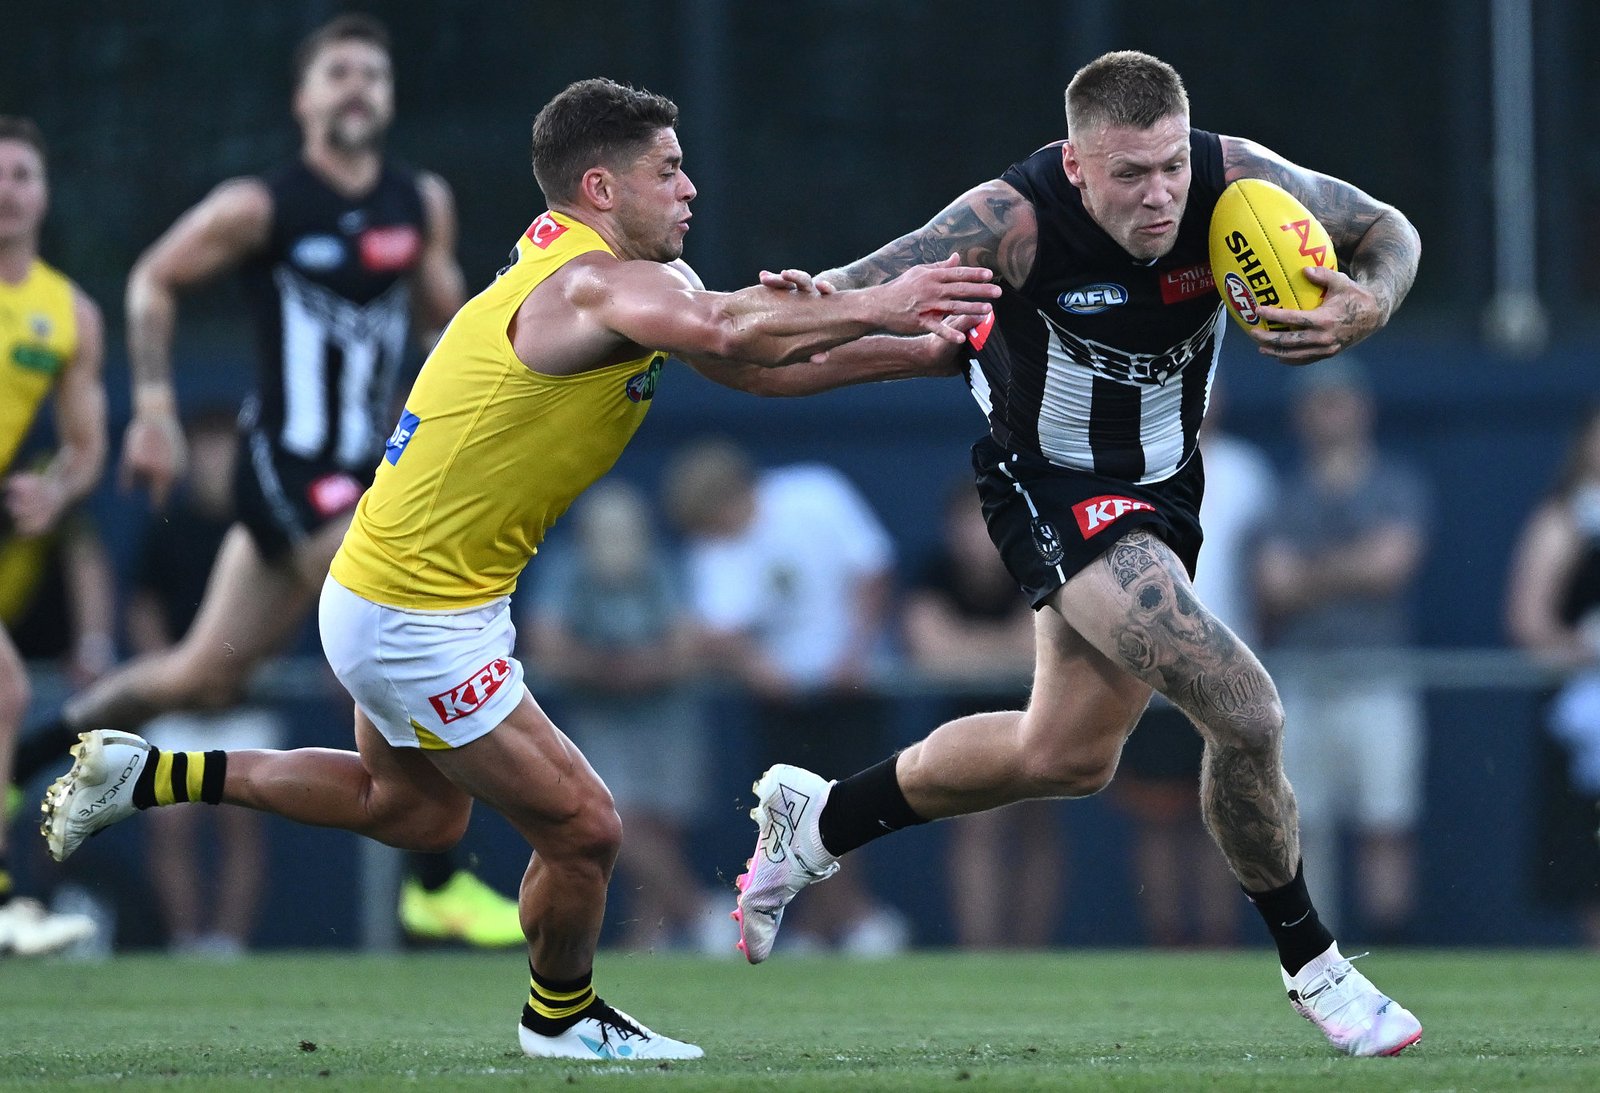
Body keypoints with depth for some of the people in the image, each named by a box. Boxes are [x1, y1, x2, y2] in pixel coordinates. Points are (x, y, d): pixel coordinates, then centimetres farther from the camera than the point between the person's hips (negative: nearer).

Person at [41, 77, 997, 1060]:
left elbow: (761, 365, 8)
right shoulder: (589, 286, -25)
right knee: (584, 832, -1)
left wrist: (919, 349, -1)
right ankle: (562, 1016, 26)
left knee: (417, 811, 31)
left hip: (392, 591, 10)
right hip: (417, 621, -10)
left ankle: (155, 775, 31)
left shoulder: (635, 278, 5)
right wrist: (878, 308, -38)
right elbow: (729, 336, -44)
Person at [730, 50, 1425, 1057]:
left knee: (1065, 755, 18)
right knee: (1245, 714, -21)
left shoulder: (1237, 181, -20)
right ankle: (1310, 965, 1)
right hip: (1055, 485, -6)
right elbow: (849, 295, -28)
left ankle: (818, 820, 40)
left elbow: (1390, 232, -4)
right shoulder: (1017, 219, -30)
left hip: (1163, 479, 6)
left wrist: (1366, 308, -27)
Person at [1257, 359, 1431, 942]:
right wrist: (1351, 569, -5)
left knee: (1386, 829, -9)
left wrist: (1312, 574, 1)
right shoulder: (1288, 494, 14)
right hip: (1301, 684, 3)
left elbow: (1391, 564, -6)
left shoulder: (1398, 484, 7)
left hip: (1378, 679, -2)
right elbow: (1276, 588, 3)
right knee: (1302, 833, -1)